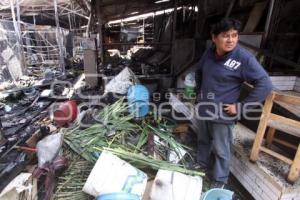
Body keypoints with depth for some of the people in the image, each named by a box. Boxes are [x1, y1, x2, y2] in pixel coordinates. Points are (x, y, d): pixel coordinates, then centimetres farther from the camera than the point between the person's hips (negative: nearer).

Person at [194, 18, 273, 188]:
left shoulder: (244, 58, -18)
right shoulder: (209, 53, 0)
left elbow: (265, 85, -18)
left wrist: (241, 106, -18)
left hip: (223, 114, -5)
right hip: (204, 109, 6)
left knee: (221, 150, 11)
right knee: (203, 140, 25)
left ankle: (220, 181, 35)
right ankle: (202, 164, 51)